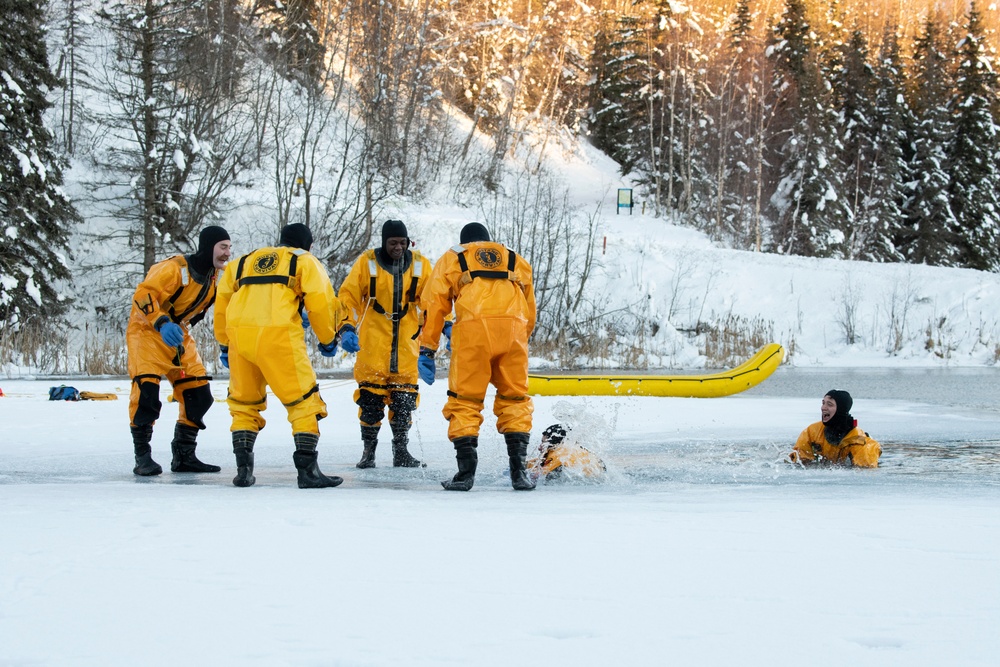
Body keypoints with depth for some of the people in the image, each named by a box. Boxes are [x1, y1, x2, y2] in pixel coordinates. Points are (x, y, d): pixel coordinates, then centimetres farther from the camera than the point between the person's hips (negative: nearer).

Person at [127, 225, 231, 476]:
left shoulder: (218, 277, 1)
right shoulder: (175, 268, -23)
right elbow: (143, 295, -29)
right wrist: (162, 323, -44)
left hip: (179, 335, 8)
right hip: (147, 330, -8)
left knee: (199, 394, 2)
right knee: (146, 389, -22)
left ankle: (184, 455, 15)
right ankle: (142, 456, -13)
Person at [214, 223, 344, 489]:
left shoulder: (245, 261, 29)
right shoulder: (305, 261, 17)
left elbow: (222, 301, 25)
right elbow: (320, 301, 4)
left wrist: (225, 345, 34)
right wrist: (328, 340, 17)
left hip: (238, 333, 4)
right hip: (278, 335, -4)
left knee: (244, 402, 20)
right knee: (304, 400, 3)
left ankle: (243, 469, 14)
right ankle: (307, 469, -5)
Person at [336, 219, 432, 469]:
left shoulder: (420, 265, 5)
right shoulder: (367, 263, -2)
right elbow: (348, 296, -2)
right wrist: (347, 327, -13)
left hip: (406, 341, 2)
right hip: (373, 341, -2)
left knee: (404, 396, 2)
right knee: (371, 395, -3)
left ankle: (401, 450, 11)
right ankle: (368, 451, 5)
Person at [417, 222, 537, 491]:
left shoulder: (451, 259, 23)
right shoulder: (517, 261, 30)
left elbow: (434, 305, 14)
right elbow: (529, 310, 29)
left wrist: (427, 350, 14)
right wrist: (522, 341, 38)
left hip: (473, 328, -2)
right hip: (513, 327, 2)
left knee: (464, 399, 4)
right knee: (514, 398, 13)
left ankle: (466, 471, -4)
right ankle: (519, 469, 6)